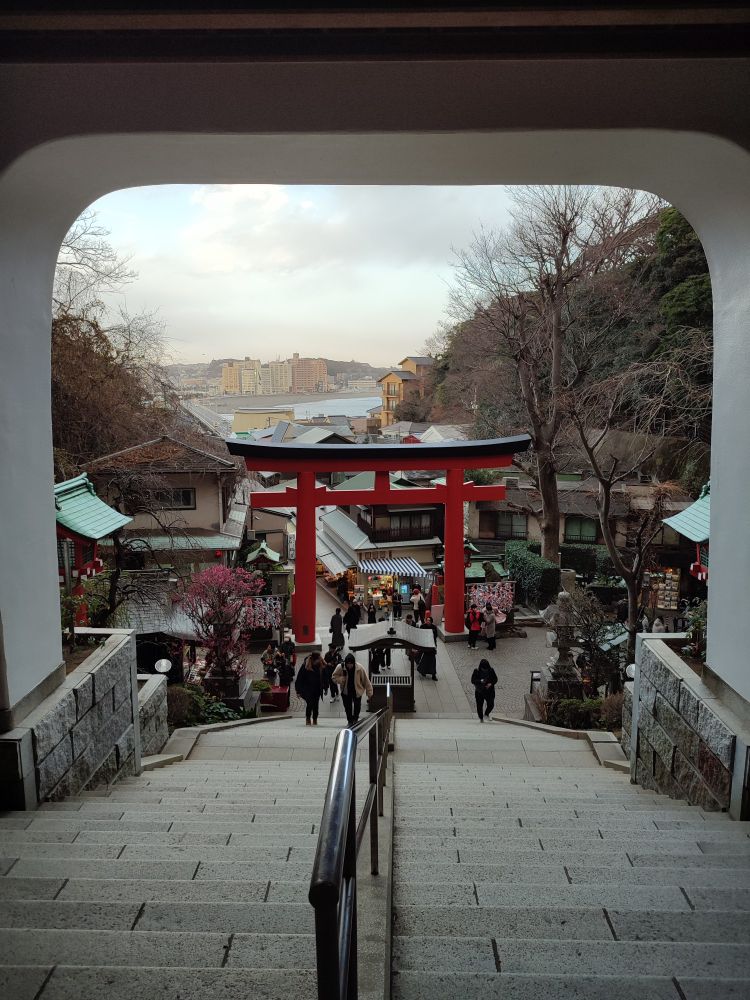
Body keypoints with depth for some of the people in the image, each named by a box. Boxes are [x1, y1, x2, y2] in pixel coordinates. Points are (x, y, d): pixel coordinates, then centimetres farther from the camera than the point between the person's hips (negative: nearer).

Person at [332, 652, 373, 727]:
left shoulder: (359, 668, -22)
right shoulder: (340, 667, -19)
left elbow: (366, 680, -14)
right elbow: (334, 677, -4)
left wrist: (369, 692, -10)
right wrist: (341, 679, -25)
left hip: (357, 691, -1)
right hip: (346, 691, 1)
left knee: (357, 706, 7)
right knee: (347, 707, 4)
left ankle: (355, 719, 32)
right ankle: (349, 721, 25)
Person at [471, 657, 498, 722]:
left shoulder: (491, 670, -2)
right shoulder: (477, 671, -7)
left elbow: (495, 679, 5)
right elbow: (473, 680, -9)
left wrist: (491, 683, -14)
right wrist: (480, 681, -25)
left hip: (489, 690, 1)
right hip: (479, 691, -1)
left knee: (491, 704, -10)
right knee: (479, 705, 2)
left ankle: (486, 714, 20)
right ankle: (481, 718, 25)